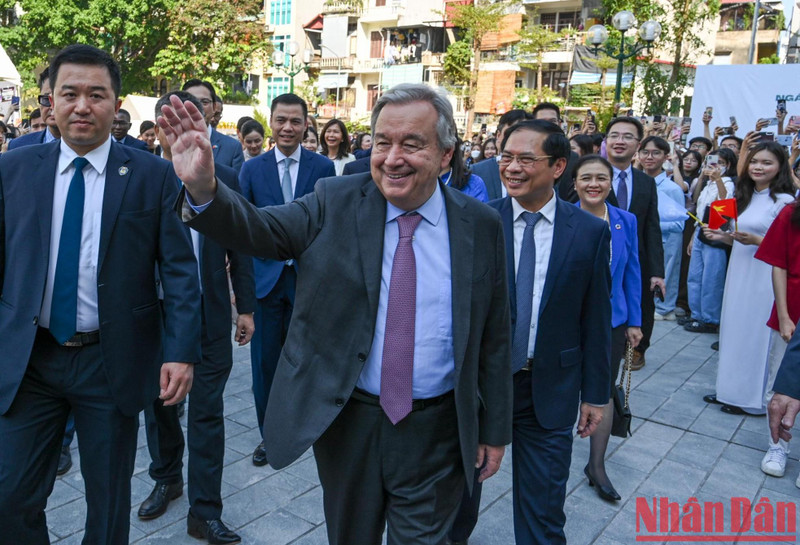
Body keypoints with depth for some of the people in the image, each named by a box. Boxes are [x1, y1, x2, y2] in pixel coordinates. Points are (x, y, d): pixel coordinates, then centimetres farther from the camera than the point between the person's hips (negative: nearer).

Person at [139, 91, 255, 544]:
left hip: (209, 316, -1)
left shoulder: (225, 179, -1)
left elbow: (239, 248, 3)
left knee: (207, 414, 4)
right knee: (158, 404, 18)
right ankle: (167, 480, 42)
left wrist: (246, 306, 2)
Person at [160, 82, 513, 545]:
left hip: (434, 433, -1)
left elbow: (495, 336, 0)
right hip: (345, 420, 2)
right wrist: (203, 188, -39)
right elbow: (261, 230, -18)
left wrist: (496, 429, 5)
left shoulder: (481, 226, -5)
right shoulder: (336, 203, -6)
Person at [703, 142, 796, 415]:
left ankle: (752, 397, 15)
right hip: (738, 272, 7)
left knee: (755, 333, 1)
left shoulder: (784, 201, -11)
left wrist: (755, 240, -25)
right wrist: (721, 236, 2)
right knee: (733, 329, 14)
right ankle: (730, 388, 27)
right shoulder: (744, 197, 12)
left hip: (764, 277, -7)